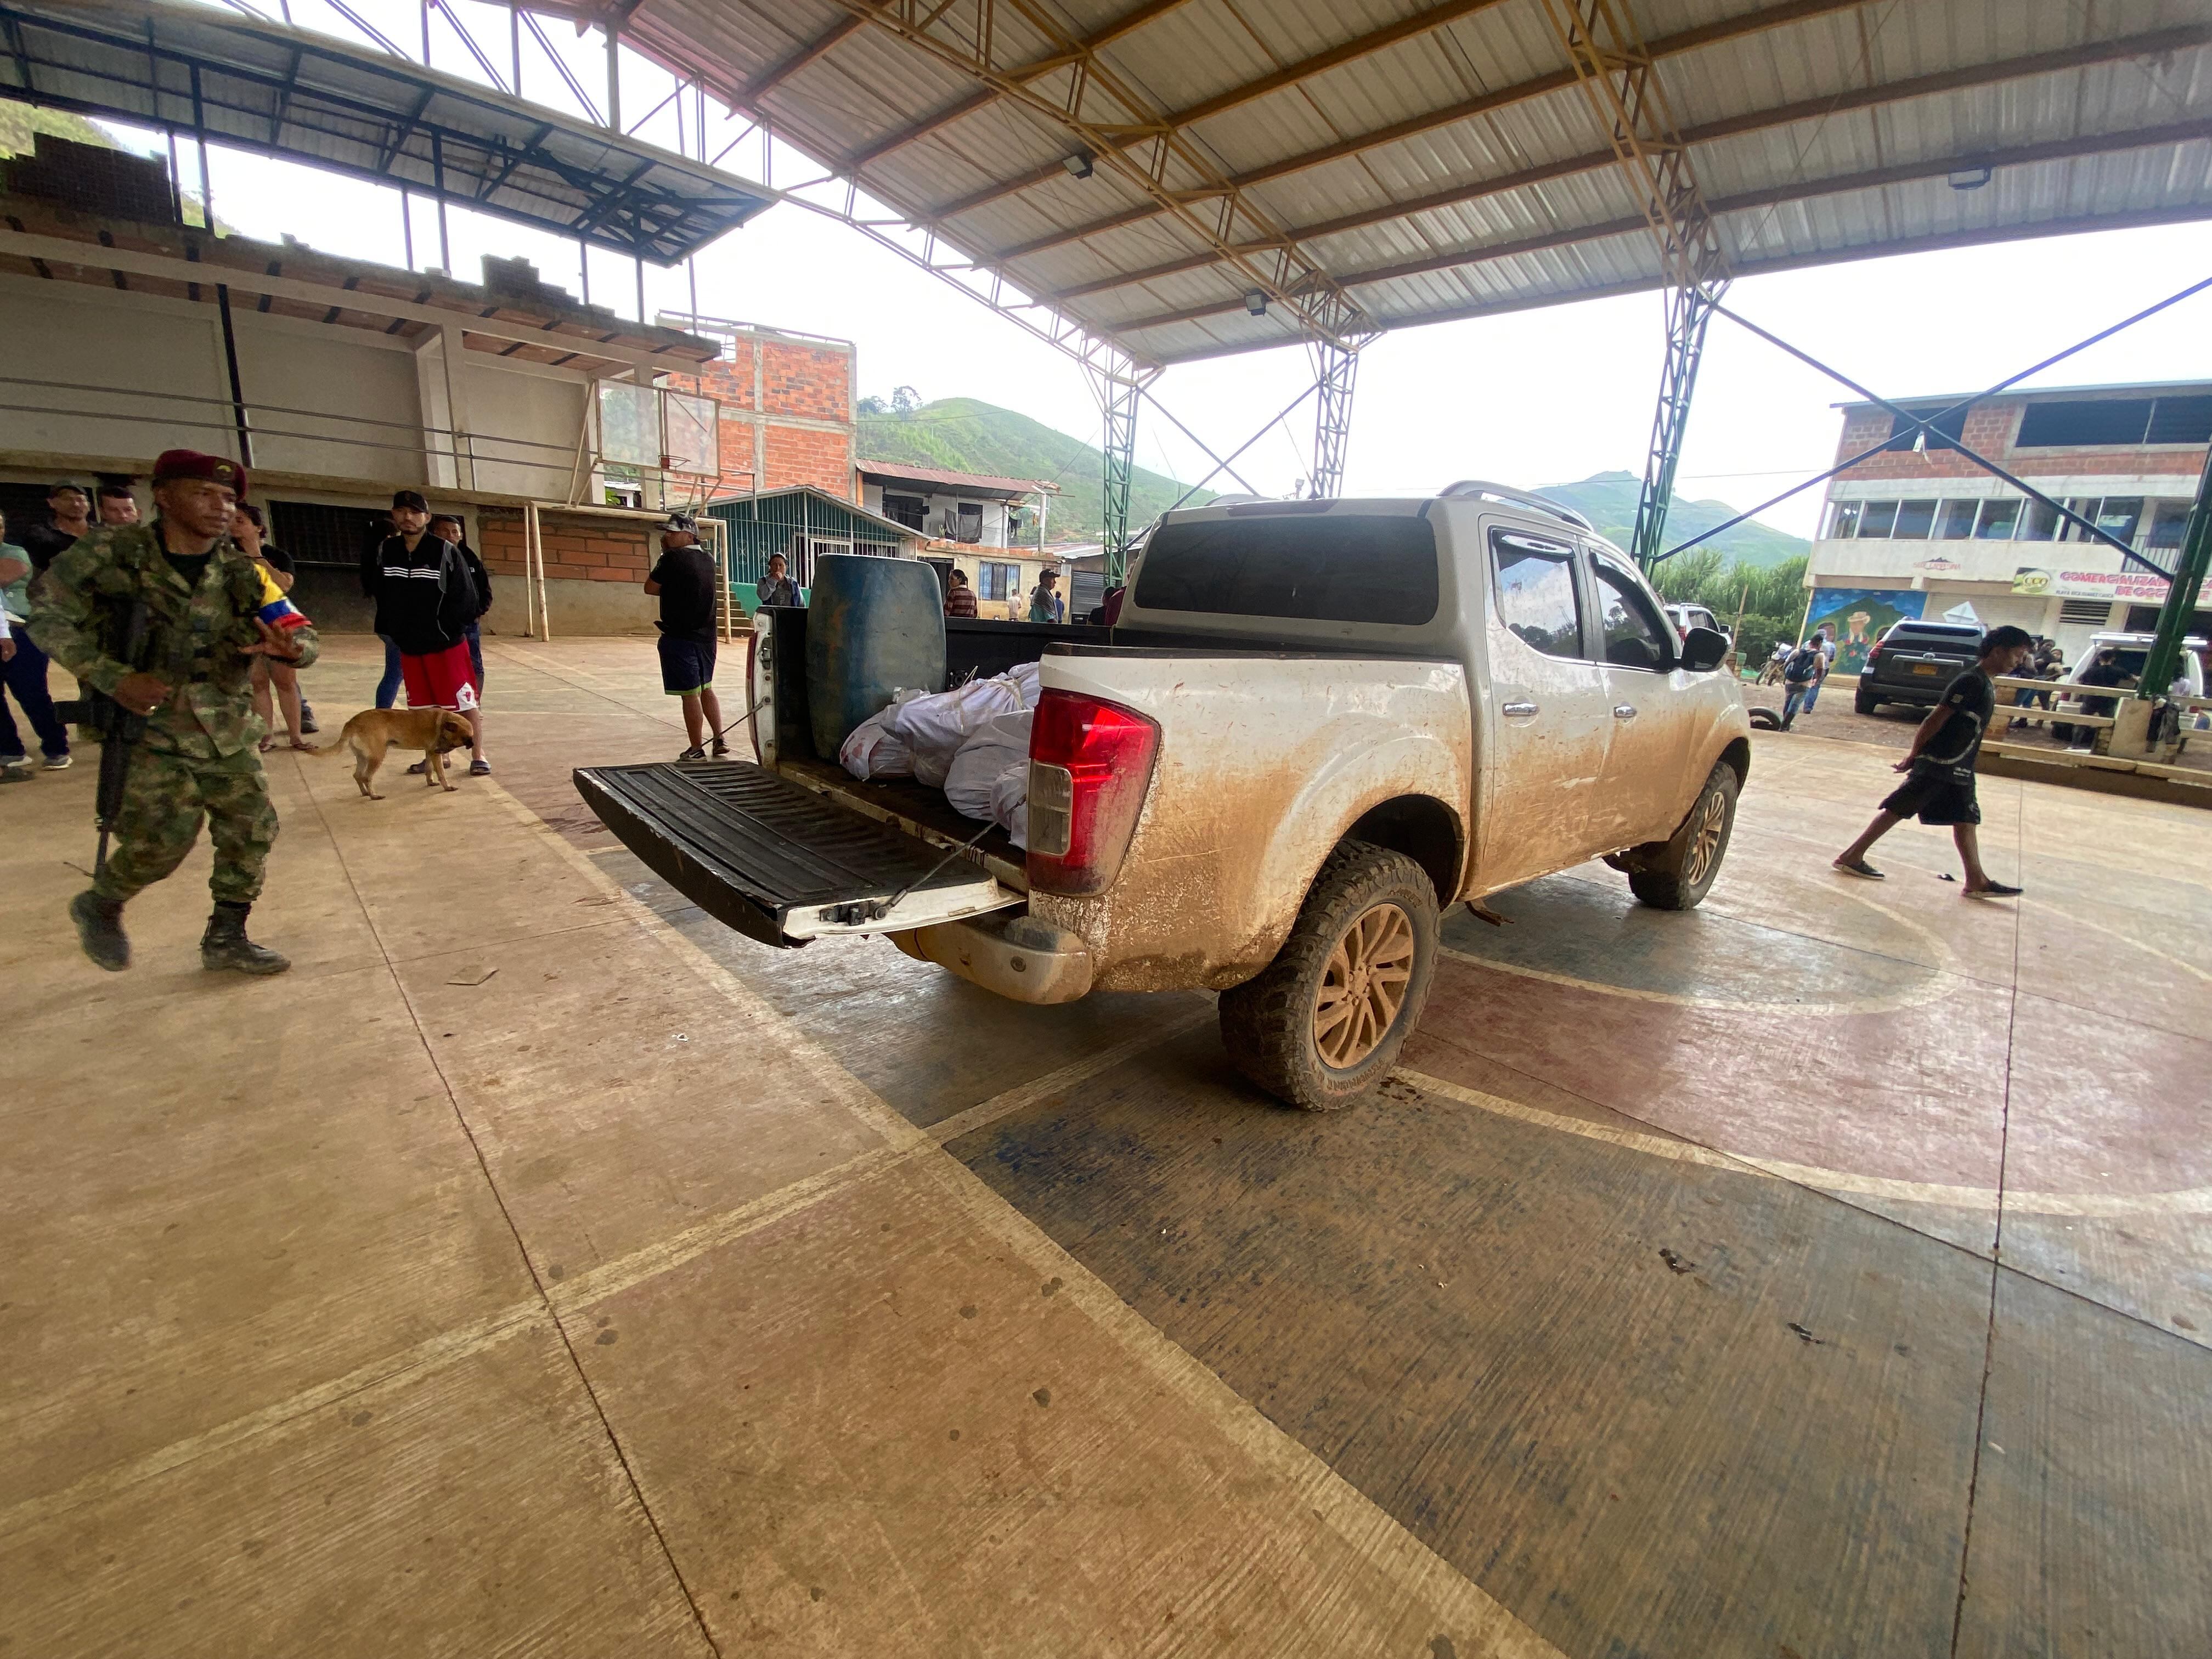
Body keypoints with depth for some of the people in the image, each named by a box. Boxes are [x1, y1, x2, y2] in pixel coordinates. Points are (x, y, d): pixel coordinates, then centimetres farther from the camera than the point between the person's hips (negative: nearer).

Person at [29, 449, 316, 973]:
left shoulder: (242, 571, 1)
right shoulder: (113, 551, -7)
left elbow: (303, 636, 0)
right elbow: (49, 616, -4)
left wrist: (291, 647, -24)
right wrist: (111, 677, -16)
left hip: (228, 732, 4)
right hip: (150, 726, -4)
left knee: (251, 831, 3)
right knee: (164, 839, -8)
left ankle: (226, 937, 20)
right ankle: (100, 906, 25)